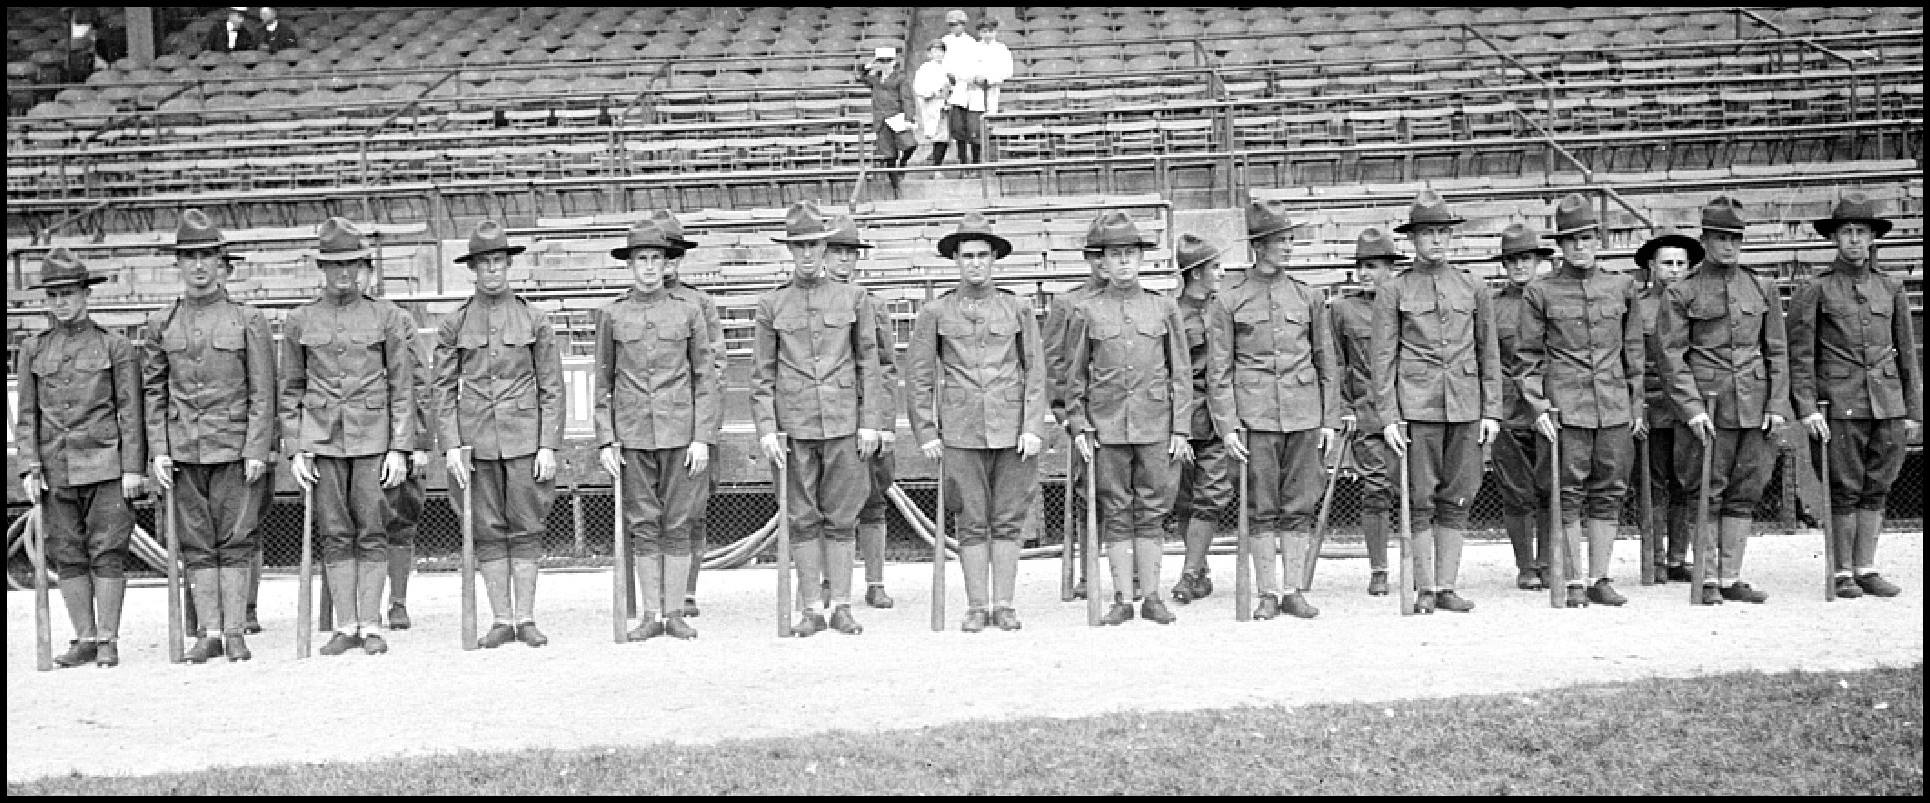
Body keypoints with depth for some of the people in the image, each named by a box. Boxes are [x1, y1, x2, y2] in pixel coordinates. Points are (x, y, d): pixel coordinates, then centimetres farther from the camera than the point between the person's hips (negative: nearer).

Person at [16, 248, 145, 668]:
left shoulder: (116, 346, 2)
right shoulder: (33, 349, 11)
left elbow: (130, 412, 0)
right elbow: (27, 415, 10)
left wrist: (133, 468, -5)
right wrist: (29, 468, 1)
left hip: (106, 464, -3)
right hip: (55, 468, 3)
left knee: (107, 551, -4)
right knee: (67, 555, 4)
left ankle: (108, 640, 2)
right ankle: (85, 639, 12)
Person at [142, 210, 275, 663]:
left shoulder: (248, 320, 1)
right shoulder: (160, 323, 9)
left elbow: (262, 393, -1)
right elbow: (153, 391, 10)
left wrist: (256, 451, -8)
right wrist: (158, 450, 1)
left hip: (236, 448, -3)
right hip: (182, 450, 3)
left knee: (234, 540, -1)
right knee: (197, 544, 5)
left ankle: (235, 632, 4)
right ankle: (209, 631, 10)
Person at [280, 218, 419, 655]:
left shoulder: (389, 317, 2)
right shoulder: (299, 320, 7)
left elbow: (402, 388, 1)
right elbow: (291, 390, 9)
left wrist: (400, 449, -6)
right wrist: (295, 450, 1)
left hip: (374, 439, -1)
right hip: (323, 439, 1)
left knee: (372, 533, -1)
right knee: (335, 536, 2)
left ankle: (371, 626, 5)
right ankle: (346, 627, 8)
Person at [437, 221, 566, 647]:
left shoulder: (535, 320, 3)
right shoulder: (454, 325, 5)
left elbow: (552, 388, 1)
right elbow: (443, 389, 3)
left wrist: (549, 446, -6)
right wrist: (451, 446, -6)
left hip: (525, 438, -1)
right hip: (476, 439, 1)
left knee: (525, 528, 1)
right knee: (489, 531, 3)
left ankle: (526, 619, 7)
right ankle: (501, 620, 10)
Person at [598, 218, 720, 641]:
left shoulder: (688, 310, 3)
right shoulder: (611, 315, 6)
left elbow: (706, 378, 3)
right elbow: (603, 383, 8)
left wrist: (702, 438, -5)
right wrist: (605, 441, 1)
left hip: (680, 433, -1)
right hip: (633, 433, 1)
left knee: (677, 525, 2)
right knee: (643, 526, 2)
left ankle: (674, 614, 8)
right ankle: (650, 615, 9)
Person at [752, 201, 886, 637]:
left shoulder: (853, 298, 6)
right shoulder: (771, 305, 6)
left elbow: (868, 365, 6)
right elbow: (762, 374, 5)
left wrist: (870, 422, -1)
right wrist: (766, 430, -4)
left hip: (843, 423, 0)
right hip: (794, 426, 0)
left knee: (841, 518, 3)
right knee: (803, 520, 4)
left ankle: (842, 608, 9)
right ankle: (811, 609, 11)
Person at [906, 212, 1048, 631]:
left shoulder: (1018, 309, 7)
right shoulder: (935, 313, 5)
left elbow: (1035, 372, 4)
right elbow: (920, 376, 5)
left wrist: (1033, 428, -4)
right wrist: (925, 434, -1)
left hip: (1012, 431, 1)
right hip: (961, 433, 0)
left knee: (1008, 520, 3)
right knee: (971, 522, 2)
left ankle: (1004, 605, 10)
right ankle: (976, 607, 9)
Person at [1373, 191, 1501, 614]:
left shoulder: (1473, 289, 11)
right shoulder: (1393, 291, 3)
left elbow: (1489, 354, 12)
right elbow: (1383, 358, 1)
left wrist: (1492, 411, 5)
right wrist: (1388, 417, -6)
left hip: (1466, 405, 2)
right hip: (1416, 405, -2)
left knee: (1457, 499, 3)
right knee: (1420, 500, -2)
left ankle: (1447, 587, 10)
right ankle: (1425, 590, 5)